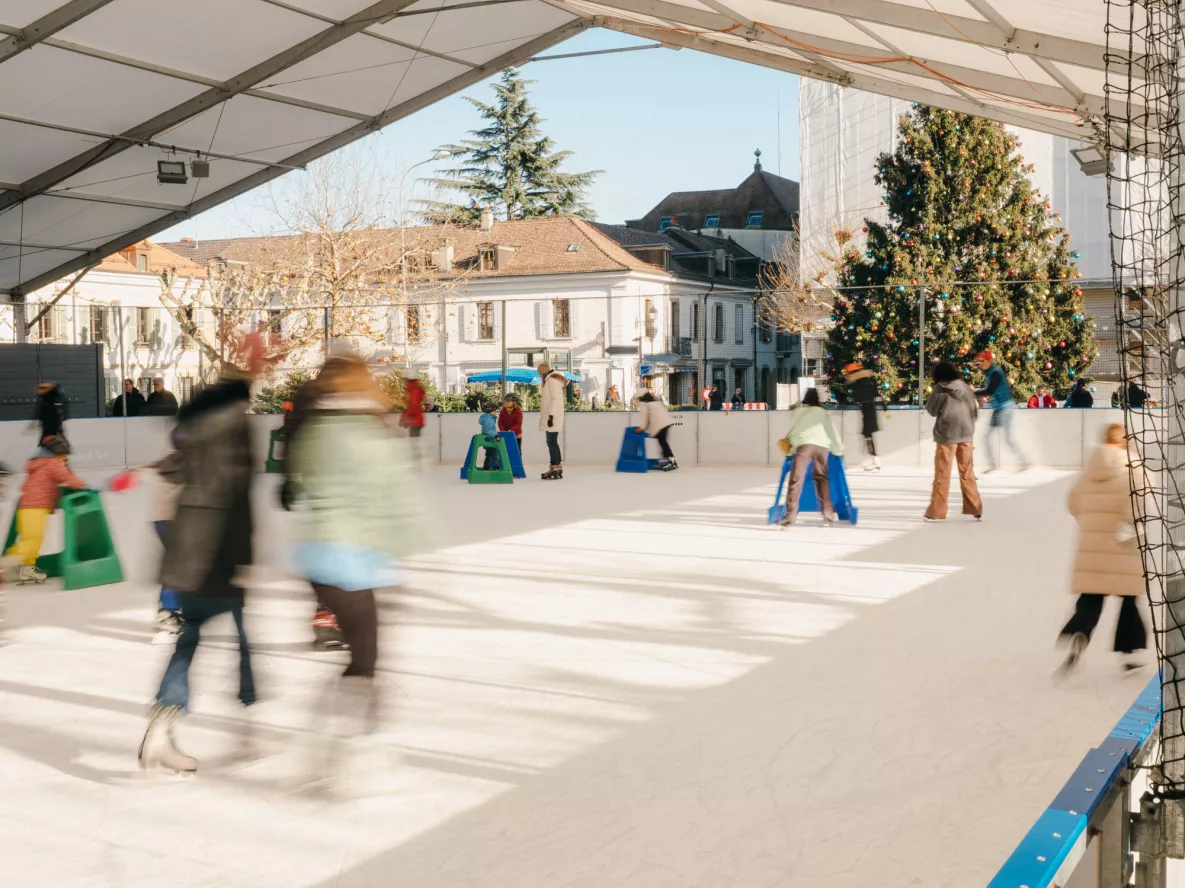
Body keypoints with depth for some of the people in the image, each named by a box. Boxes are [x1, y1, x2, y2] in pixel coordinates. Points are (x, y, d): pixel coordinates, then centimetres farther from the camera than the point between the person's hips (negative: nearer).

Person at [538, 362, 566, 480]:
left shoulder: (552, 380, -13)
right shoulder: (549, 380, 19)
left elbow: (555, 398, -20)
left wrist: (551, 415, -23)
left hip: (553, 417, -11)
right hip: (550, 417, 11)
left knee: (551, 442, -11)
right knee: (553, 442, 13)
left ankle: (554, 468, -12)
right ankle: (558, 467, 18)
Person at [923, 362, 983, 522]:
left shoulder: (940, 389, -9)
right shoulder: (966, 388, 3)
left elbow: (931, 410, -2)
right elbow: (975, 412, 8)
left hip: (946, 435, -4)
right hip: (966, 434, 4)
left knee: (942, 474, 4)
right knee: (967, 473, 14)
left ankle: (936, 511, 6)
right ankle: (975, 508, 15)